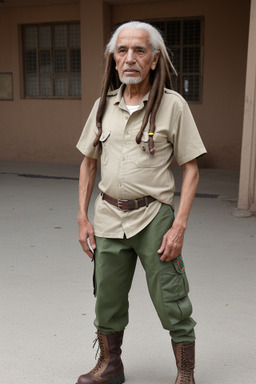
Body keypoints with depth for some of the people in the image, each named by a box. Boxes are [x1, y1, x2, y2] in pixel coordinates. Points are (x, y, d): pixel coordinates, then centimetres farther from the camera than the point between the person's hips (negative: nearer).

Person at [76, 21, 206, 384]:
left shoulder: (173, 105, -7)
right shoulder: (104, 105, 4)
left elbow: (191, 169, -6)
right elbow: (88, 163, 12)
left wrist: (179, 225, -14)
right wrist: (83, 218, 7)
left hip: (154, 218, -4)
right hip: (109, 218, 4)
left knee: (172, 306, 4)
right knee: (108, 301, 16)